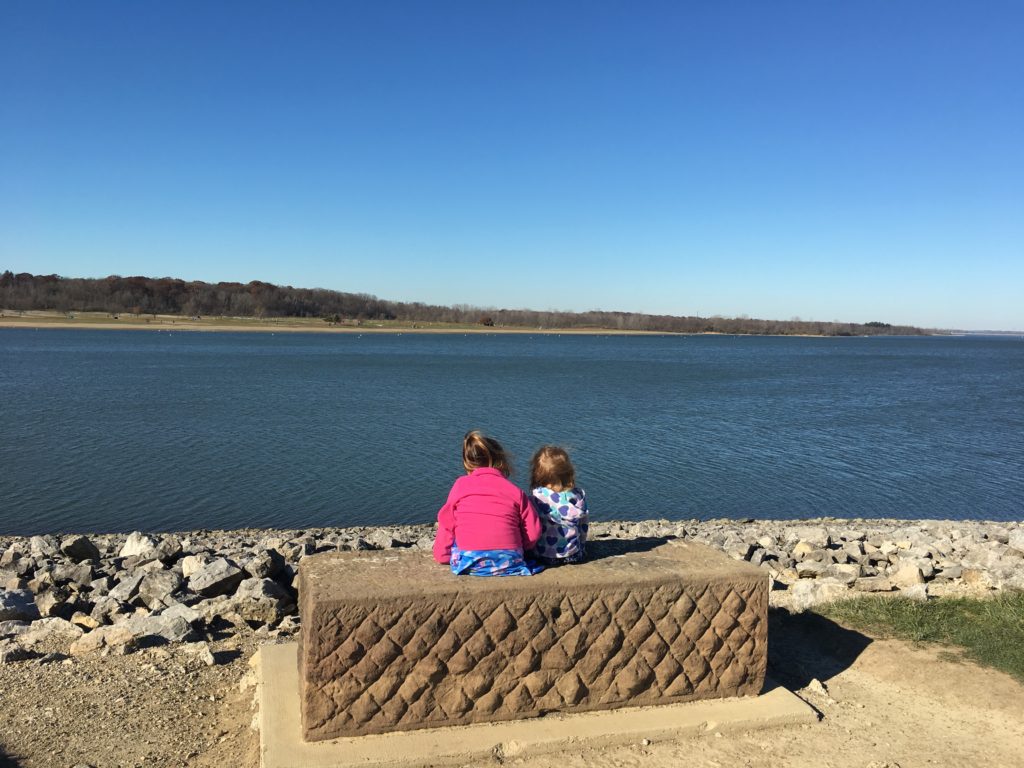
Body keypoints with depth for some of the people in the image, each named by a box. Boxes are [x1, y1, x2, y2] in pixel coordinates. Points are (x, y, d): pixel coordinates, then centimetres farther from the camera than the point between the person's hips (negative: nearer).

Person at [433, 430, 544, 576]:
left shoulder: (460, 484, 7)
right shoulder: (515, 491, 6)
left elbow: (447, 525, 10)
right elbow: (533, 533, 4)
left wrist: (442, 555, 22)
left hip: (469, 564, 0)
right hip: (509, 565, 0)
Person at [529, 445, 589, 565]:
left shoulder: (536, 496, -17)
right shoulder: (579, 495, -8)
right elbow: (584, 525, 2)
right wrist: (581, 547, 19)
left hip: (544, 556, -2)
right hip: (574, 555, 2)